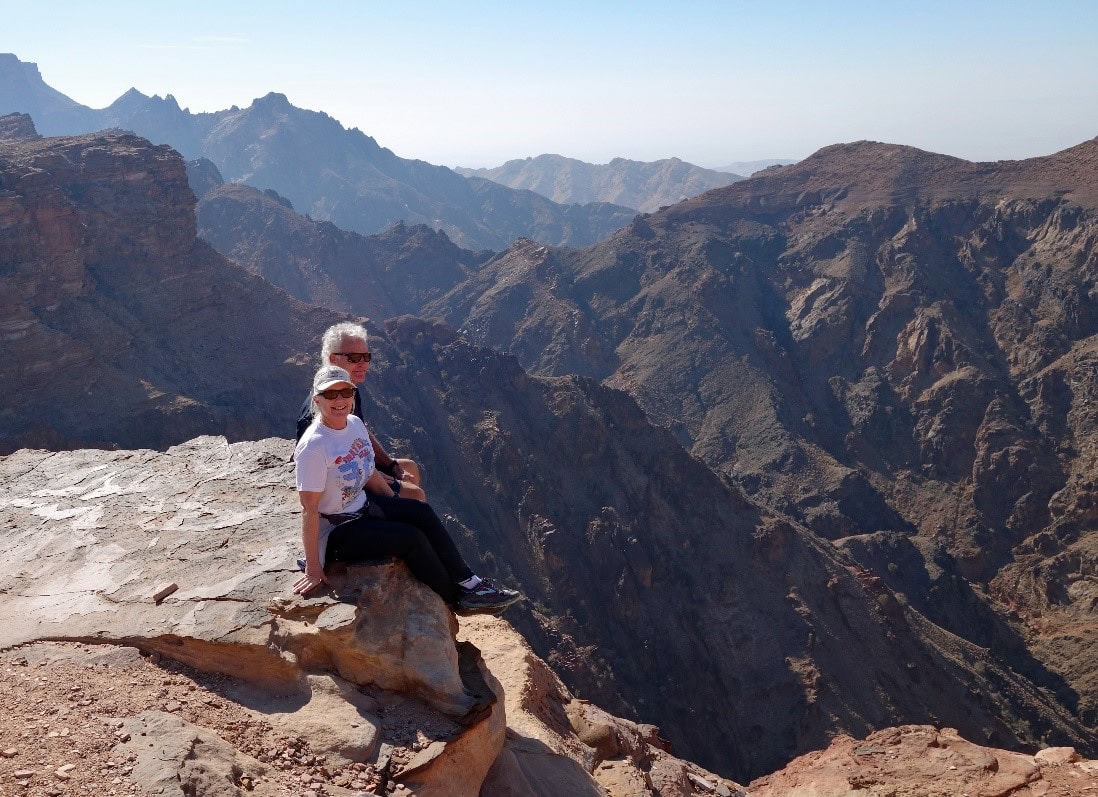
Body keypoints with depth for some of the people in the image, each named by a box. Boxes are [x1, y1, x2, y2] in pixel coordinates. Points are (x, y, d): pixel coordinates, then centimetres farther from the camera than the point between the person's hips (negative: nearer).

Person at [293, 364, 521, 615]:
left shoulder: (355, 424, -2)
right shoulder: (313, 446, -26)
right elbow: (309, 509, -25)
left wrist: (399, 509, 13)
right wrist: (313, 568, -23)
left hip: (363, 506, 8)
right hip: (335, 533, -8)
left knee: (422, 512, -6)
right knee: (412, 538, -16)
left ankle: (467, 582, 1)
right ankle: (458, 599, 3)